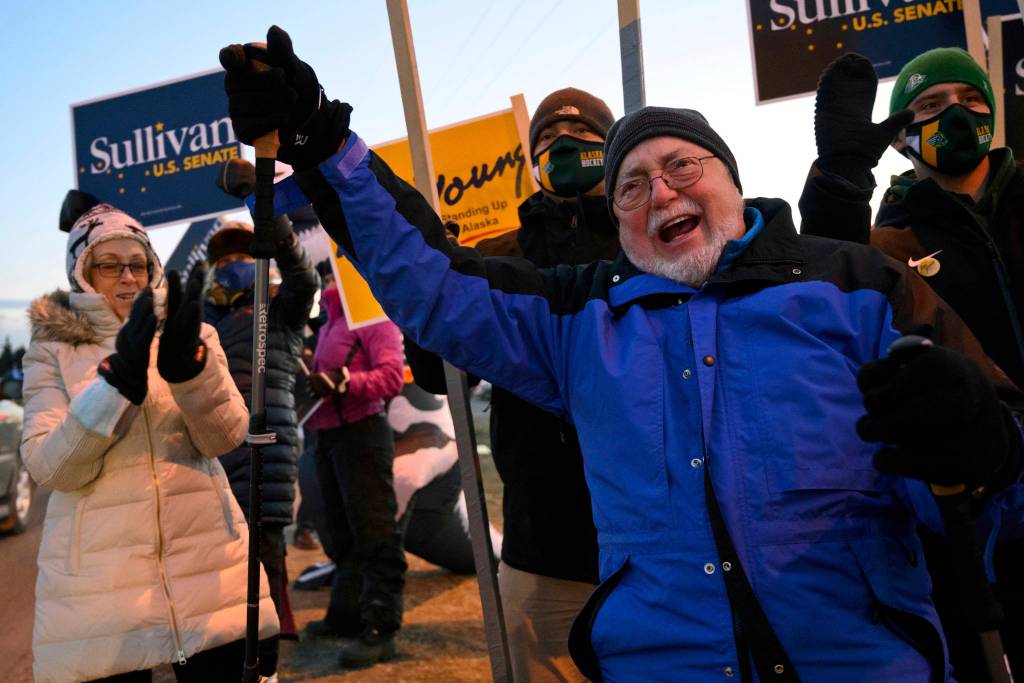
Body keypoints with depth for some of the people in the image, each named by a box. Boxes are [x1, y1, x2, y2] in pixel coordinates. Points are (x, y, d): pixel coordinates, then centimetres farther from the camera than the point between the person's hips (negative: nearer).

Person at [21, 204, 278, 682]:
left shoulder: (193, 335, 7)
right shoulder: (52, 350, 4)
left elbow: (225, 436, -7)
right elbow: (49, 467, -9)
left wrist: (187, 364, -24)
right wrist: (118, 379, -22)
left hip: (208, 564, 1)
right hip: (99, 581, -1)